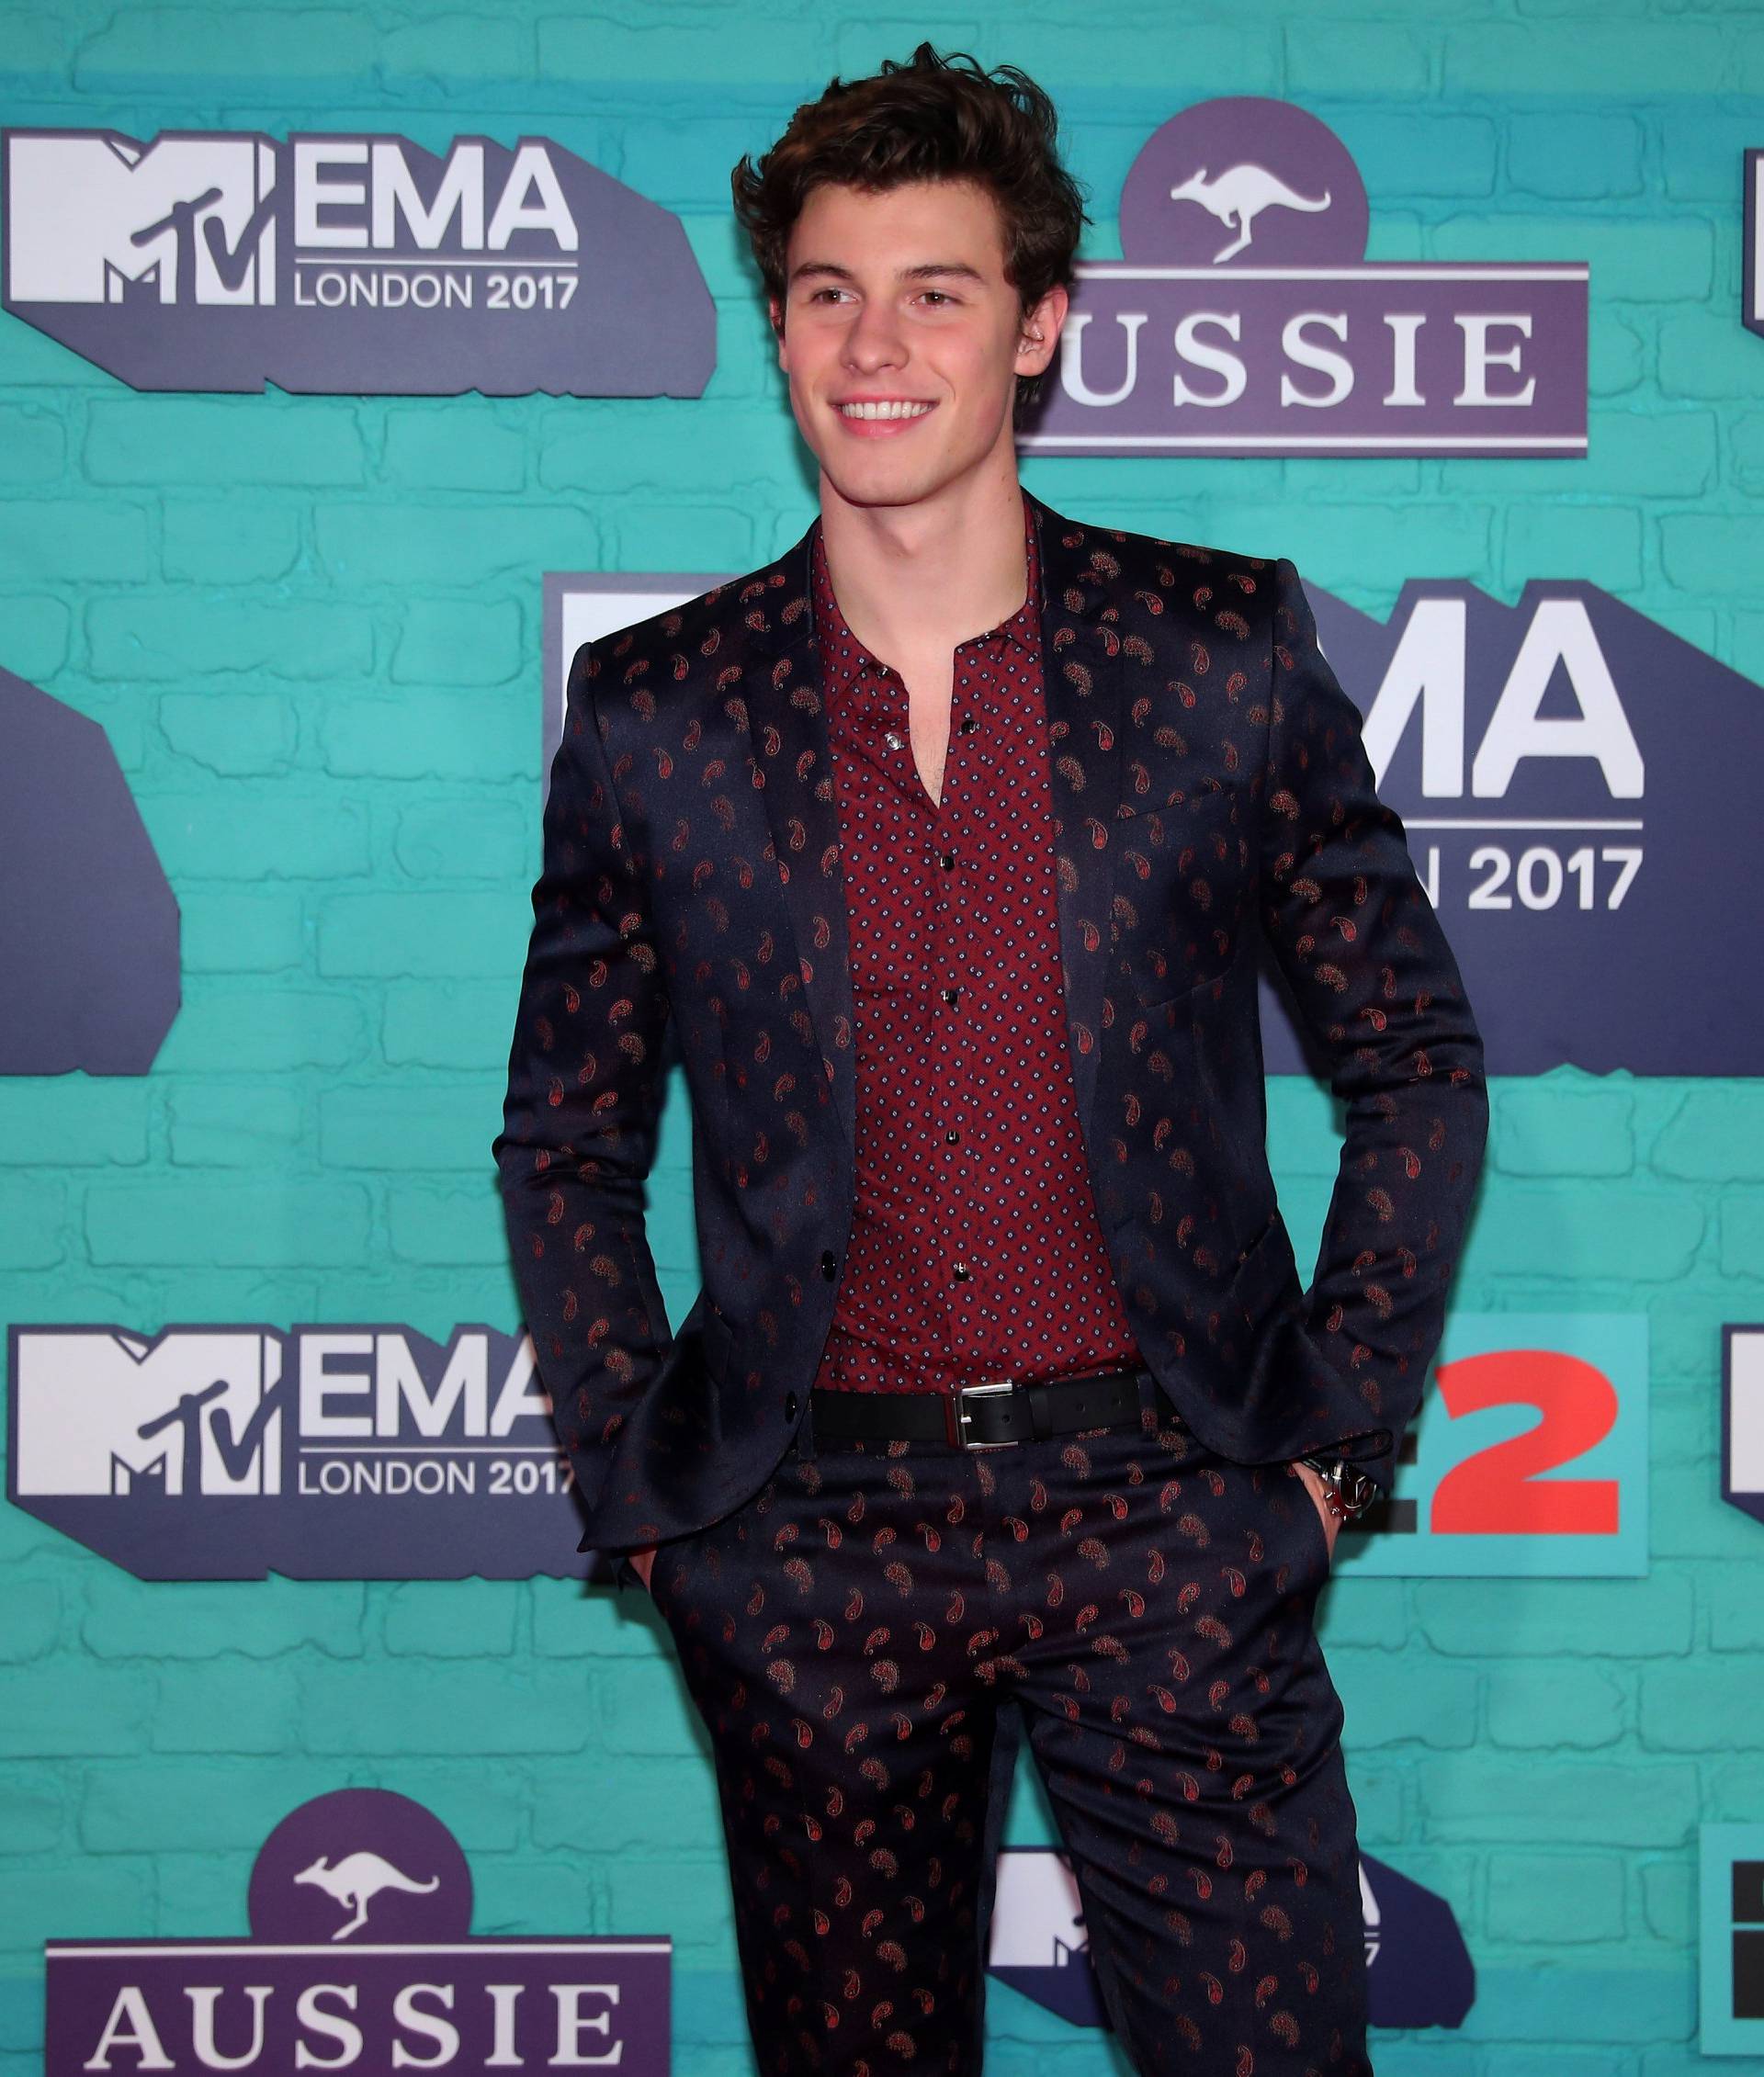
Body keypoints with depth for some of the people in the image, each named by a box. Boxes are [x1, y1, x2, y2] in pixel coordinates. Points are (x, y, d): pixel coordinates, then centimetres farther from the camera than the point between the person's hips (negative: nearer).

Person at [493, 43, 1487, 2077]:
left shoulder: (1225, 649, 1)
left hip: (1167, 1515, -1)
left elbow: (1419, 1064, 7)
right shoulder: (651, 709, 3)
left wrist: (1337, 1429, 1)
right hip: (808, 1542, 1)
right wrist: (636, 1486, 3)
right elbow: (564, 1141, 11)